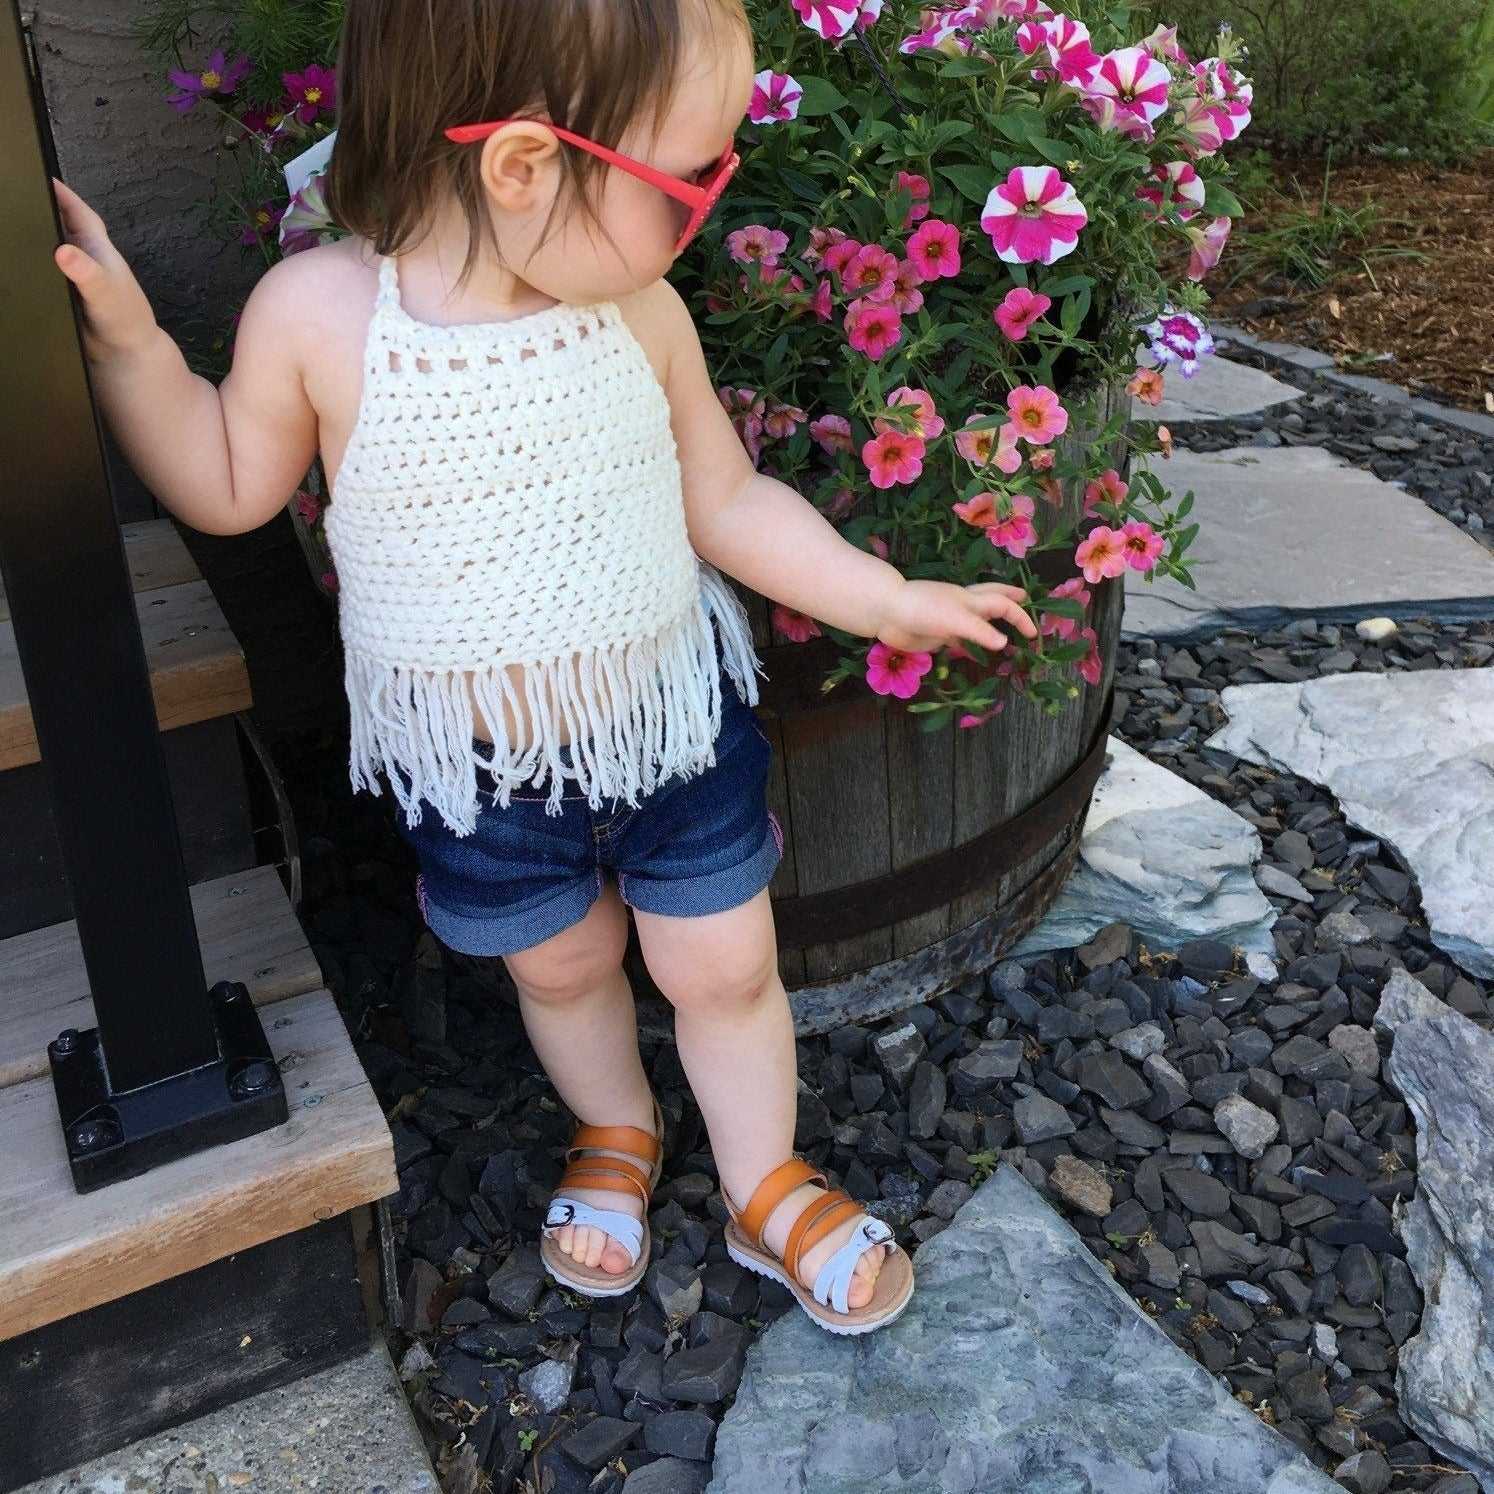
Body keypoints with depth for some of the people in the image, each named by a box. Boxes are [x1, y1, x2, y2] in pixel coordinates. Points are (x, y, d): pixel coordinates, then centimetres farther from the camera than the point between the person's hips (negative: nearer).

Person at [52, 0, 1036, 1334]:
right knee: (561, 966, 21)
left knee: (724, 970, 11)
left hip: (675, 719, 1)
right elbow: (230, 489, -3)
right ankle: (617, 1138, 53)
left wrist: (885, 599, -2)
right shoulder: (320, 317, -20)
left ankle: (768, 1191, 39)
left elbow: (726, 500, -1)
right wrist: (125, 339, -14)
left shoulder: (641, 313, -15)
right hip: (478, 767, 0)